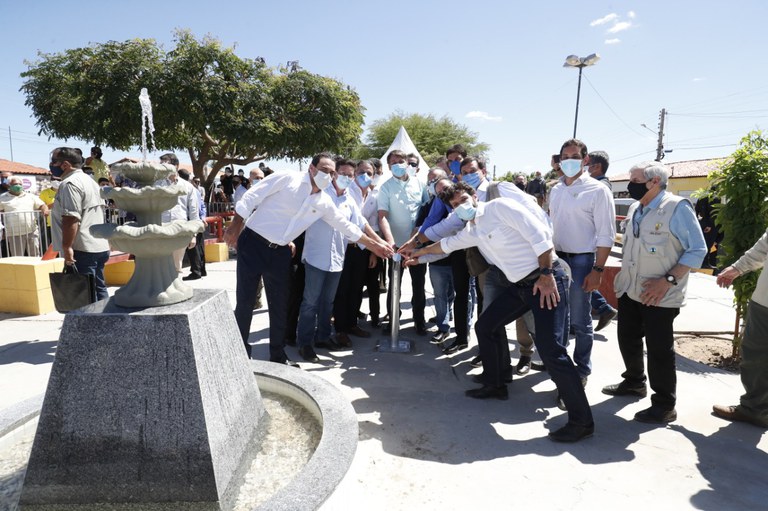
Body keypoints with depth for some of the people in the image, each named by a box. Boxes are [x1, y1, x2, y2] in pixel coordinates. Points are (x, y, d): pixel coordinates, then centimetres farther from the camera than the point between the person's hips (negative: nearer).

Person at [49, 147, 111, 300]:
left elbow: (71, 219, -22)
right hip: (99, 246, 10)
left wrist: (67, 247, -22)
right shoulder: (90, 181, 18)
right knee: (99, 289, 14)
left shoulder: (69, 184, -13)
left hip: (82, 250, -10)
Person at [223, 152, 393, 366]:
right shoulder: (287, 178, -11)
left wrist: (374, 245, 11)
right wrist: (235, 227, -11)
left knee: (280, 304, 8)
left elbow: (347, 226, 11)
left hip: (279, 252, 5)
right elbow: (251, 198, -10)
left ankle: (278, 355, 24)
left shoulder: (324, 203, 5)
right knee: (245, 300, 1)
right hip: (253, 242, -5)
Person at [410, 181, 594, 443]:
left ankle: (581, 420, -2)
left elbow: (540, 235, -16)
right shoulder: (471, 231, 13)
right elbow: (446, 244, 31)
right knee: (485, 326, 12)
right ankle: (494, 384, 29)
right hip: (518, 284, 9)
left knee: (550, 349, -15)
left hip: (546, 279, -9)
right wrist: (417, 252, 41)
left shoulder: (499, 207, -11)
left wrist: (547, 275, -19)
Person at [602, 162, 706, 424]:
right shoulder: (635, 209, 9)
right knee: (628, 340, 17)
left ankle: (664, 405, 17)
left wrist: (668, 280, -22)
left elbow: (697, 250, -14)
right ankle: (634, 382, 39)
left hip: (660, 296, -7)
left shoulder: (677, 208, -13)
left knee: (659, 349, 1)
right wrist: (622, 277, 14)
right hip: (630, 290, 7)